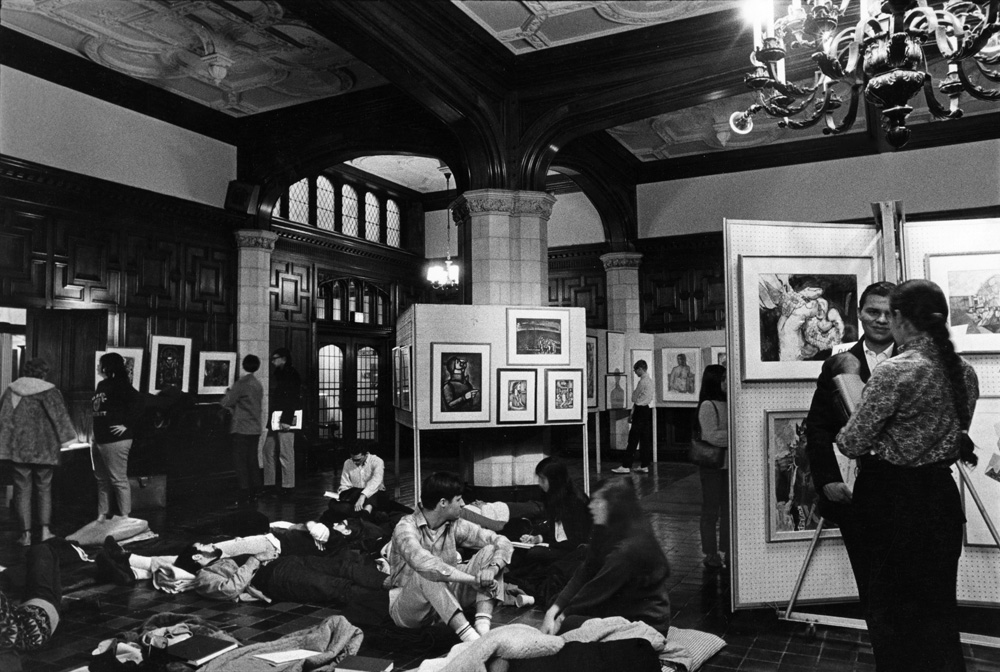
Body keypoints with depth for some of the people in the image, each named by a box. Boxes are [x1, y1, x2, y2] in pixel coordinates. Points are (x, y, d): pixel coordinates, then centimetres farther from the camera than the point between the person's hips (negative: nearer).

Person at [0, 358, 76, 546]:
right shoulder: (50, 391, -6)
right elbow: (61, 418, -6)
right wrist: (66, 440, 3)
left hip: (20, 449, 1)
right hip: (44, 449, -1)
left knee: (23, 490, 7)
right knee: (44, 488, 11)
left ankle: (26, 533, 7)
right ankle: (45, 530, 5)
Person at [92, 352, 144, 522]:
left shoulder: (119, 385, -11)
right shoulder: (102, 385, 15)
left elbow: (137, 401, -23)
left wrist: (127, 425, -20)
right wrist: (95, 434, 15)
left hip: (116, 440, -9)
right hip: (100, 439, 9)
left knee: (119, 480, -4)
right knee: (102, 480, 15)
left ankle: (125, 518, 2)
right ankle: (102, 516, 24)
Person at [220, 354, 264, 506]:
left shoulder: (240, 384, -12)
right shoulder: (258, 385, 9)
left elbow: (225, 403, -9)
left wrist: (228, 392, 11)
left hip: (241, 428, -7)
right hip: (255, 428, 7)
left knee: (240, 461, -2)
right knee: (253, 460, 12)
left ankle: (244, 495, -3)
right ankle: (255, 493, 15)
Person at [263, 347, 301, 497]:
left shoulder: (291, 374, -11)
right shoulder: (278, 374, 18)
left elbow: (291, 400, -18)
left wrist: (286, 420, -22)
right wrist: (271, 419, 15)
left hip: (285, 420, -10)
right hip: (275, 420, 10)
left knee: (286, 454, -4)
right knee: (268, 450, 11)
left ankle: (288, 485, 3)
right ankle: (268, 483, 19)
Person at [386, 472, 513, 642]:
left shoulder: (455, 526, -3)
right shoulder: (406, 527, -20)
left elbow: (502, 542, -7)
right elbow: (422, 563, -40)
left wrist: (492, 569, -29)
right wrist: (473, 579, -42)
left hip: (448, 600, 5)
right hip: (406, 608, -5)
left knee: (489, 551, -11)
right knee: (426, 574, -37)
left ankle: (483, 628, -29)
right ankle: (469, 636, -41)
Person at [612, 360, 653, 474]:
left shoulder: (642, 381, -15)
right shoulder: (649, 380, 13)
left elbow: (635, 398, -10)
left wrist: (631, 413, -1)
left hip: (640, 410, -9)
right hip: (647, 410, 9)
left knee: (633, 439, -7)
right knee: (645, 439, 10)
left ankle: (626, 466, -6)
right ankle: (644, 466, 14)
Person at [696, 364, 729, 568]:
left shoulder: (727, 404, 9)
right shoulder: (708, 405, -11)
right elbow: (712, 436, -19)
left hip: (728, 463, 7)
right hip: (712, 465, -7)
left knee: (728, 508, 11)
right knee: (711, 510, 3)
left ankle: (727, 550, 22)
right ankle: (710, 553, 12)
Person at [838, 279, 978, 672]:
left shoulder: (895, 371, -19)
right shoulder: (965, 373, 3)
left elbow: (853, 443, -15)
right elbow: (956, 436, 14)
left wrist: (840, 436, 7)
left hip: (892, 499, -6)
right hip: (942, 496, 7)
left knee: (893, 610, 10)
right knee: (939, 606, 19)